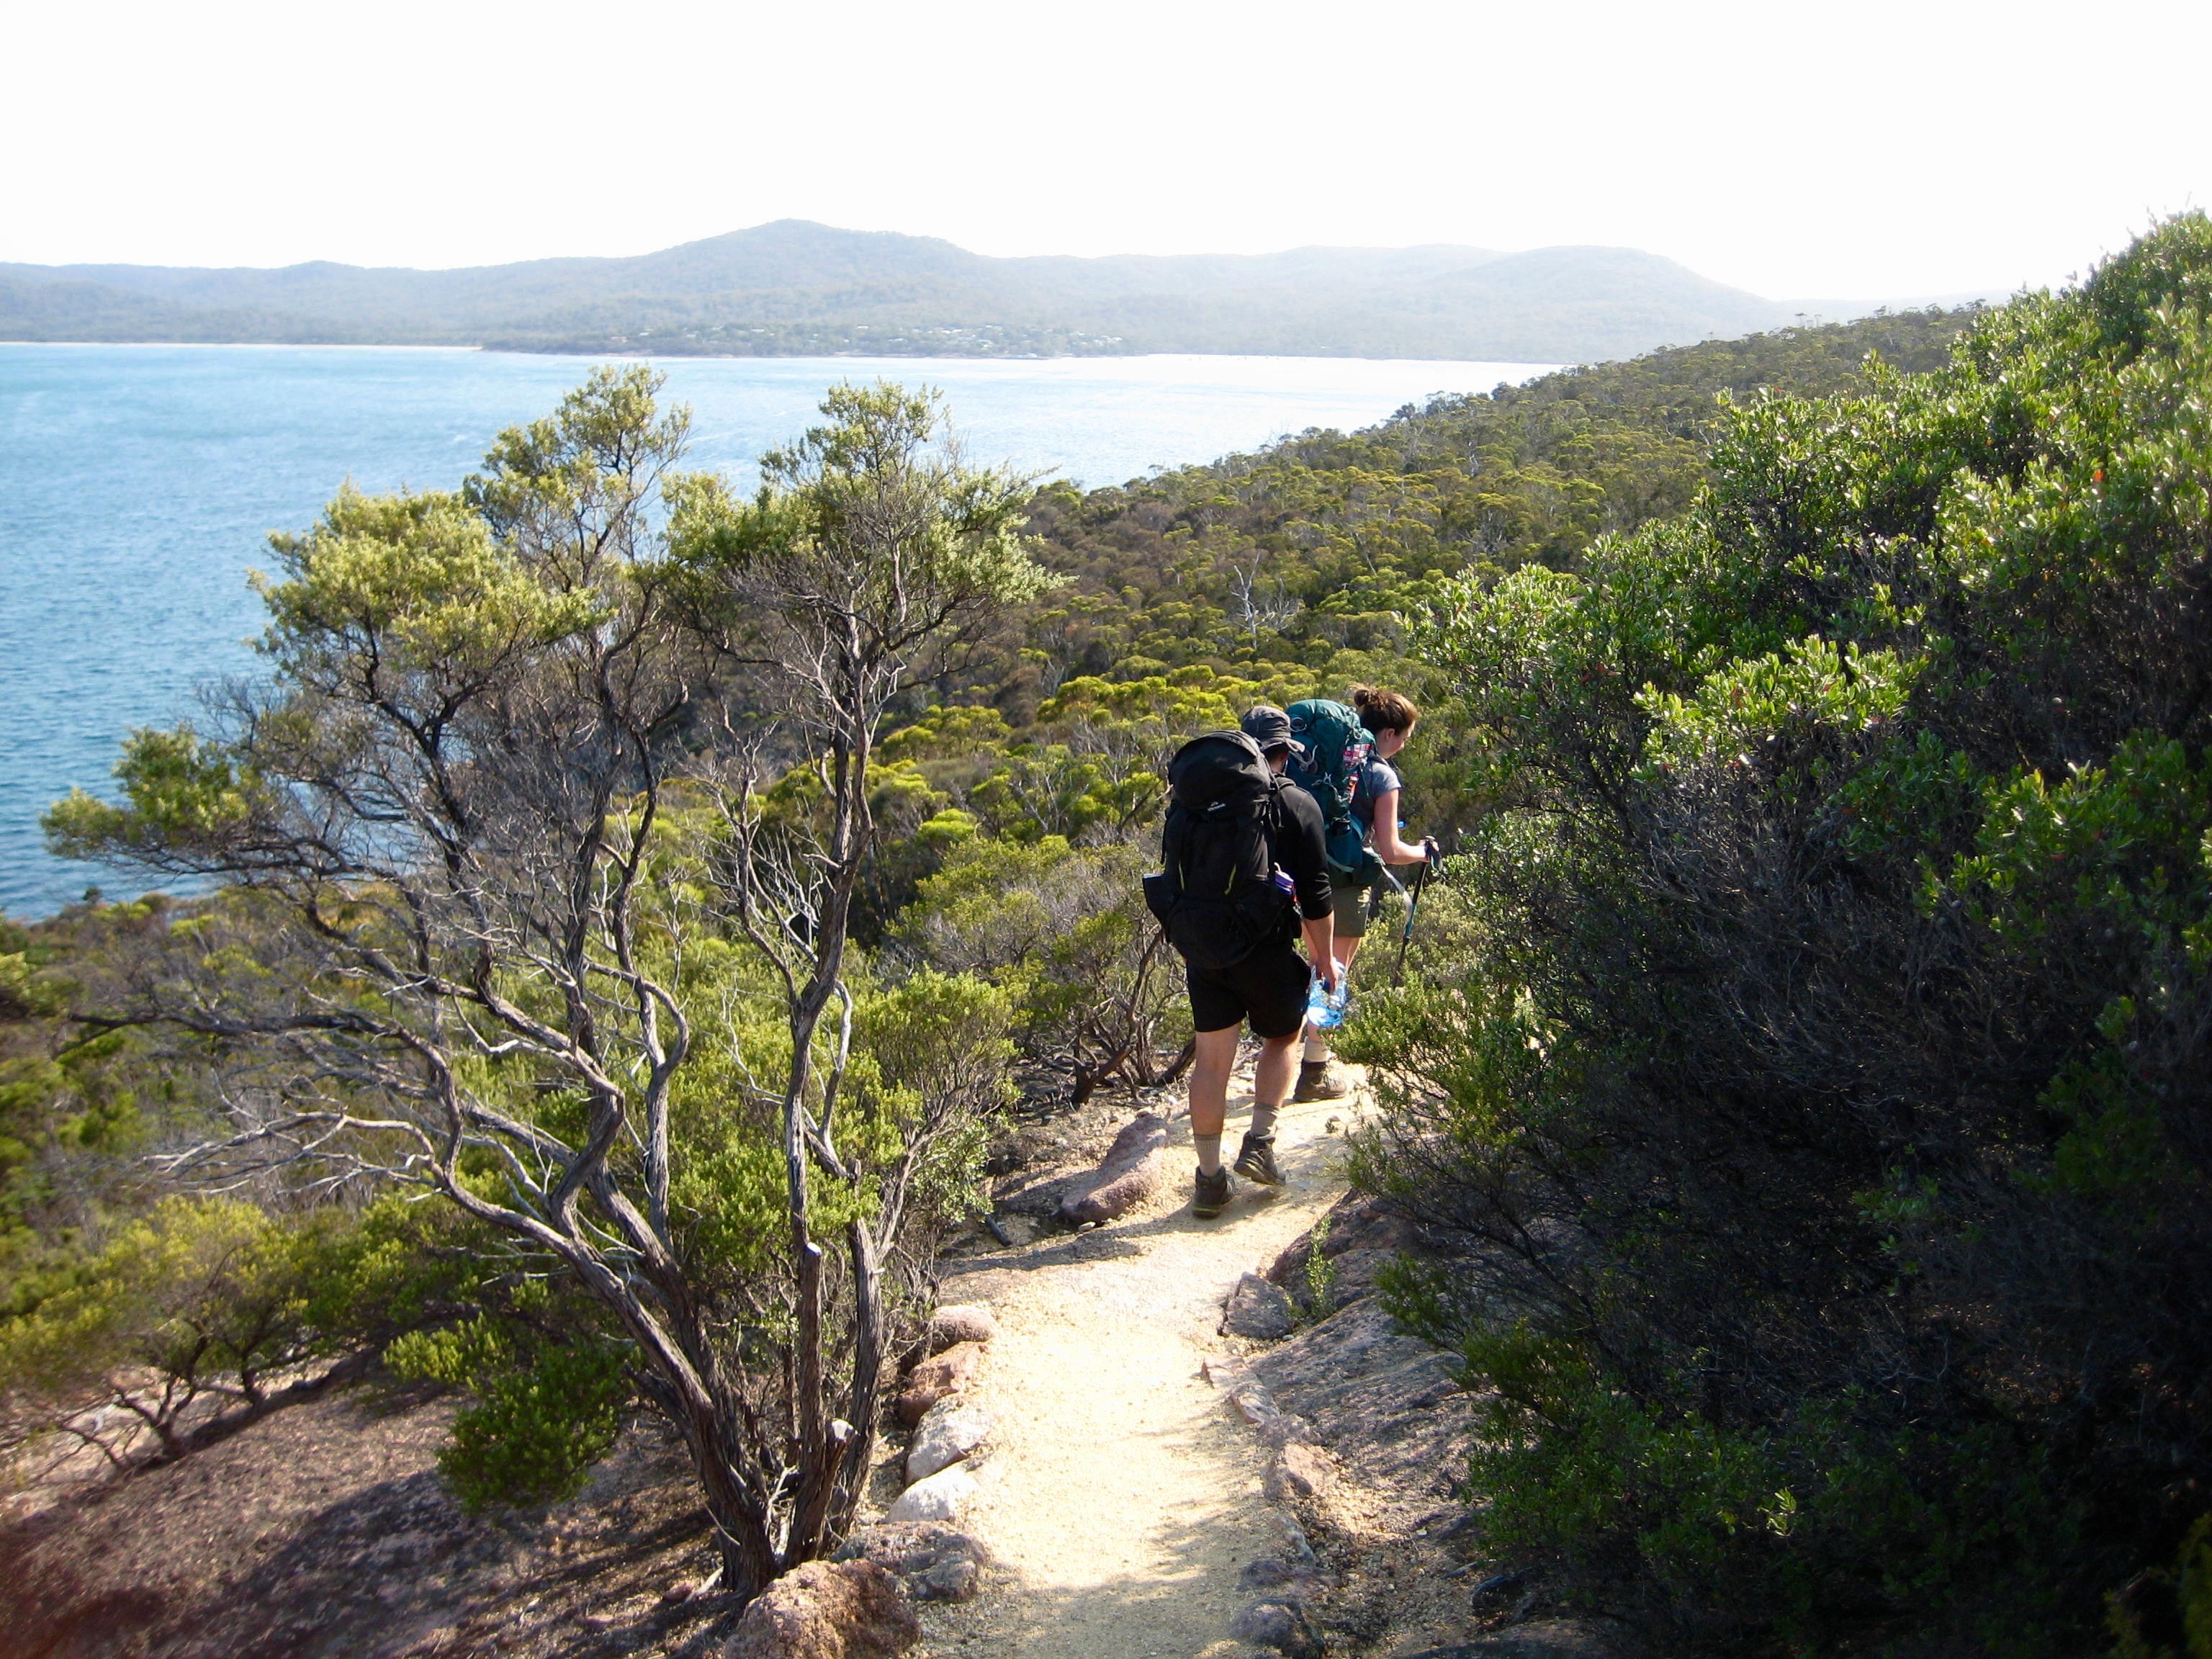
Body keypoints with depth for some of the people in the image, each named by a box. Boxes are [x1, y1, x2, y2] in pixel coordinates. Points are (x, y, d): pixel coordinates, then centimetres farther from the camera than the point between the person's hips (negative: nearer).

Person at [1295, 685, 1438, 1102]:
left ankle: (1316, 1056, 30)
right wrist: (1425, 852, 4)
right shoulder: (1381, 776, -12)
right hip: (1344, 885, -7)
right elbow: (1389, 852, -14)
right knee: (1333, 976, 5)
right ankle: (1314, 1072, 12)